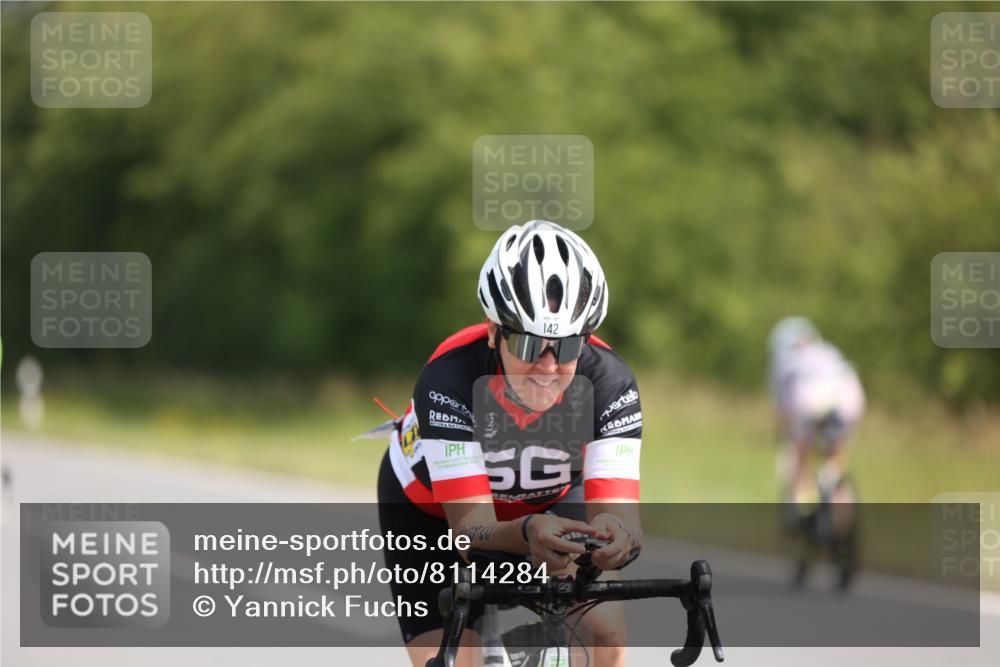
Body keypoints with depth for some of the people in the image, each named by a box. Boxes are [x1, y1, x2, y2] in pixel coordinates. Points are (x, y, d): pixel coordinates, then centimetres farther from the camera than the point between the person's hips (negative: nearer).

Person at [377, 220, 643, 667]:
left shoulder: (609, 381, -33)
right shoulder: (449, 379, -39)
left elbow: (621, 512, -40)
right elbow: (471, 529, -44)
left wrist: (615, 532, -66)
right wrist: (528, 533, -66)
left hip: (549, 499, 2)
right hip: (429, 506, -2)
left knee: (605, 631, -22)